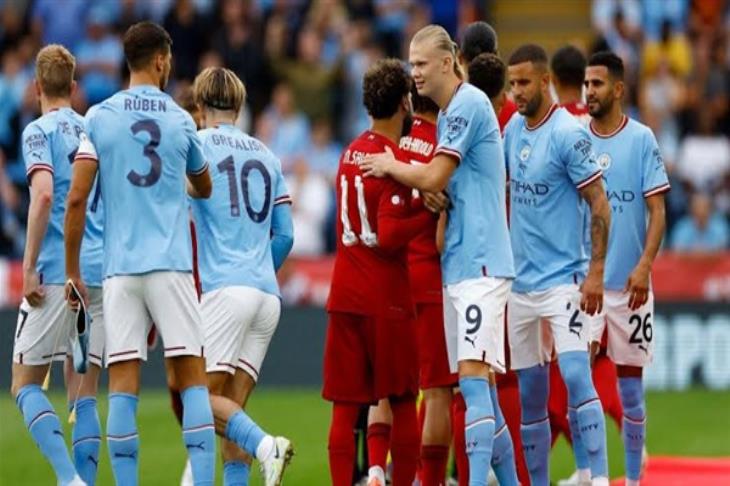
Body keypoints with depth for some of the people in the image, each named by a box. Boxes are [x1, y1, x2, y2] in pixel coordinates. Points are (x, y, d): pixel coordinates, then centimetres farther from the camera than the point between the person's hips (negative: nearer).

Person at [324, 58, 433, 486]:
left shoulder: (351, 153, 11)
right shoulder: (395, 160, -12)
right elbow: (388, 237, -19)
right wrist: (432, 212, -11)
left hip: (345, 296, 6)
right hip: (386, 301, -6)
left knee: (345, 405, 2)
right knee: (402, 402, 5)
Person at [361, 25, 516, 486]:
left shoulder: (469, 104, -11)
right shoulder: (448, 112, 19)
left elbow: (434, 177, -14)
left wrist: (391, 166, 3)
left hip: (480, 261, -10)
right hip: (459, 262, 10)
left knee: (473, 373, -16)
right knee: (472, 381, 9)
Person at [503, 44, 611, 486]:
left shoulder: (568, 134, -13)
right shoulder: (514, 129, 9)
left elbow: (599, 204, -13)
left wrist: (596, 272, -17)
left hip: (562, 279, -7)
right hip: (521, 280, 7)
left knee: (576, 376, -19)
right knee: (530, 395, 9)